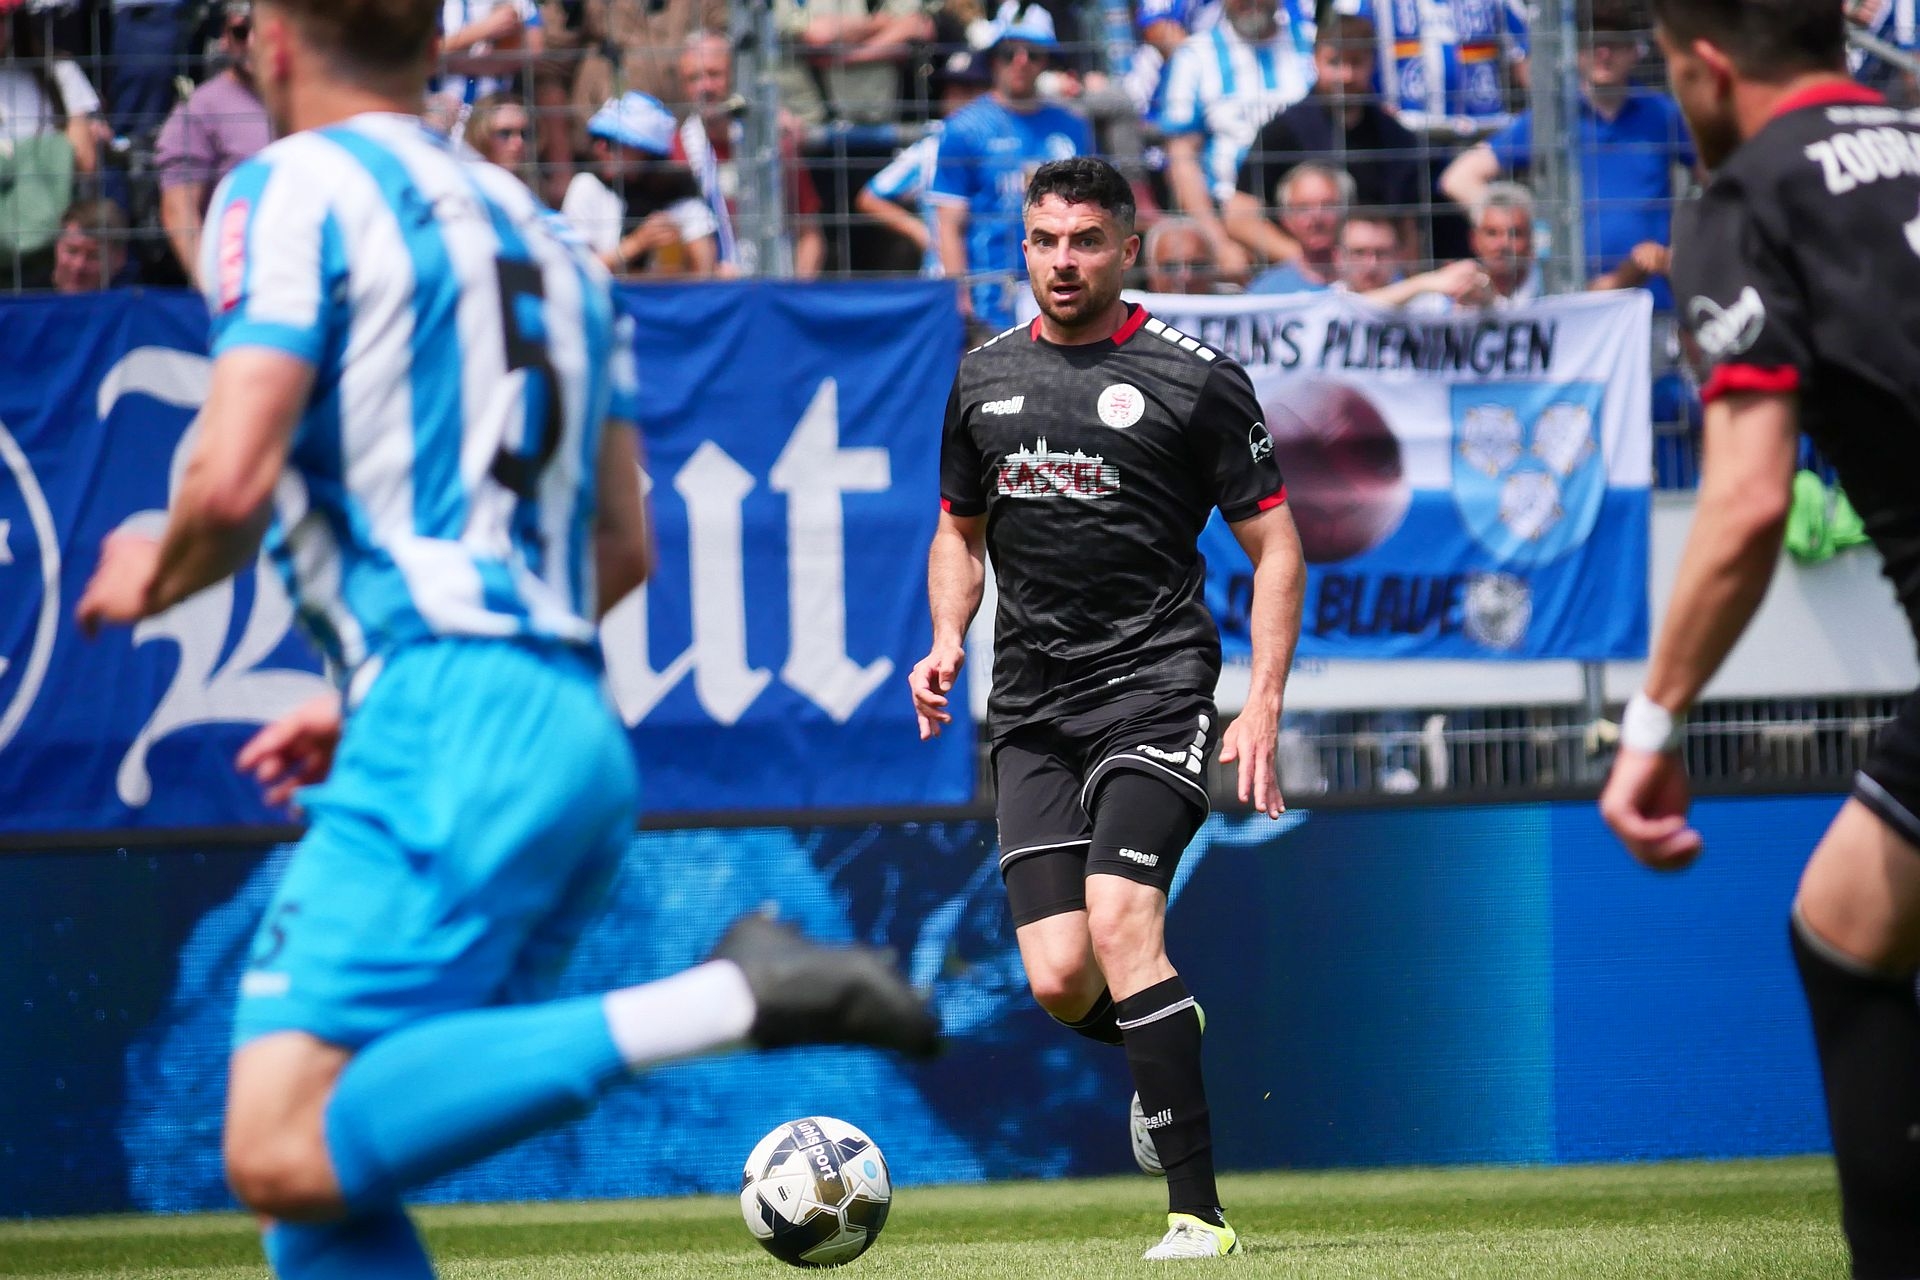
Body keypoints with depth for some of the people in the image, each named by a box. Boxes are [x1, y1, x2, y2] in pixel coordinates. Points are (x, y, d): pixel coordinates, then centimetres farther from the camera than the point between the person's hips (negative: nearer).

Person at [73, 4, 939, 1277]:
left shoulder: (296, 187, 0)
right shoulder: (541, 231, 24)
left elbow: (233, 486, -12)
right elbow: (623, 551, 25)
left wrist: (153, 577, 10)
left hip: (444, 739, -9)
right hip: (580, 736, 9)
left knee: (287, 1156, -19)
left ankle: (726, 997, -25)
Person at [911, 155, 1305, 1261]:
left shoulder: (1197, 379, -1)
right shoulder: (986, 378, 12)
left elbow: (1276, 547, 1)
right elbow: (960, 531, 26)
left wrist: (1263, 710, -8)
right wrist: (947, 642, 6)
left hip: (1155, 685, -4)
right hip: (1032, 708, 4)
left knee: (1121, 920, -24)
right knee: (1060, 981, -6)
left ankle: (1199, 1213, -20)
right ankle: (1168, 1047, 32)